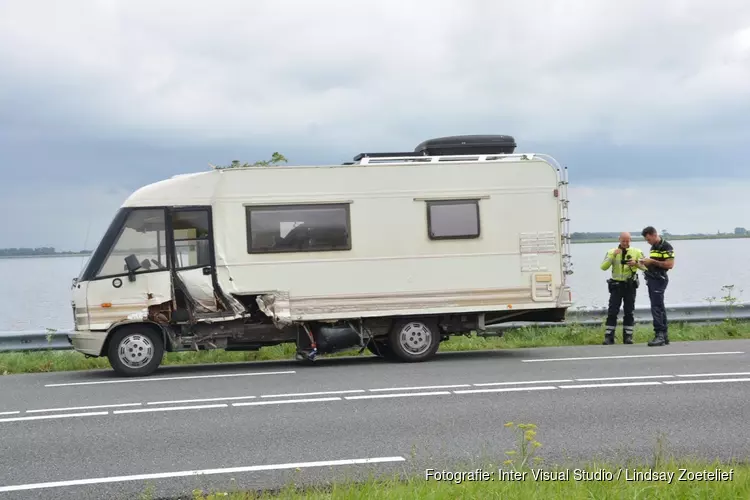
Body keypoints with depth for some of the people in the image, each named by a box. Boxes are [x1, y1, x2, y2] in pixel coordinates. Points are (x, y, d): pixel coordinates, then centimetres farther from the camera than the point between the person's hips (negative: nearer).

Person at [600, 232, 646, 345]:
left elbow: (645, 267, 0)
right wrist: (613, 256, -20)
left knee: (629, 312, 4)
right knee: (612, 312, -4)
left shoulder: (636, 252, 3)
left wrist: (636, 264, -19)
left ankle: (628, 337, 10)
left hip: (630, 285, 0)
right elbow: (603, 267, -9)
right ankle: (609, 337, -2)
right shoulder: (612, 252, 1)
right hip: (616, 285, 0)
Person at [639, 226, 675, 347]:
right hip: (651, 279, 10)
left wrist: (652, 261, -16)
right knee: (659, 308, 10)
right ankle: (664, 336, 14)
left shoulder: (666, 246, -11)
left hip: (659, 279, -10)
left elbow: (669, 264, -18)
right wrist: (646, 262, 9)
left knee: (656, 307, -14)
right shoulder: (653, 247, 18)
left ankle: (659, 335, -16)